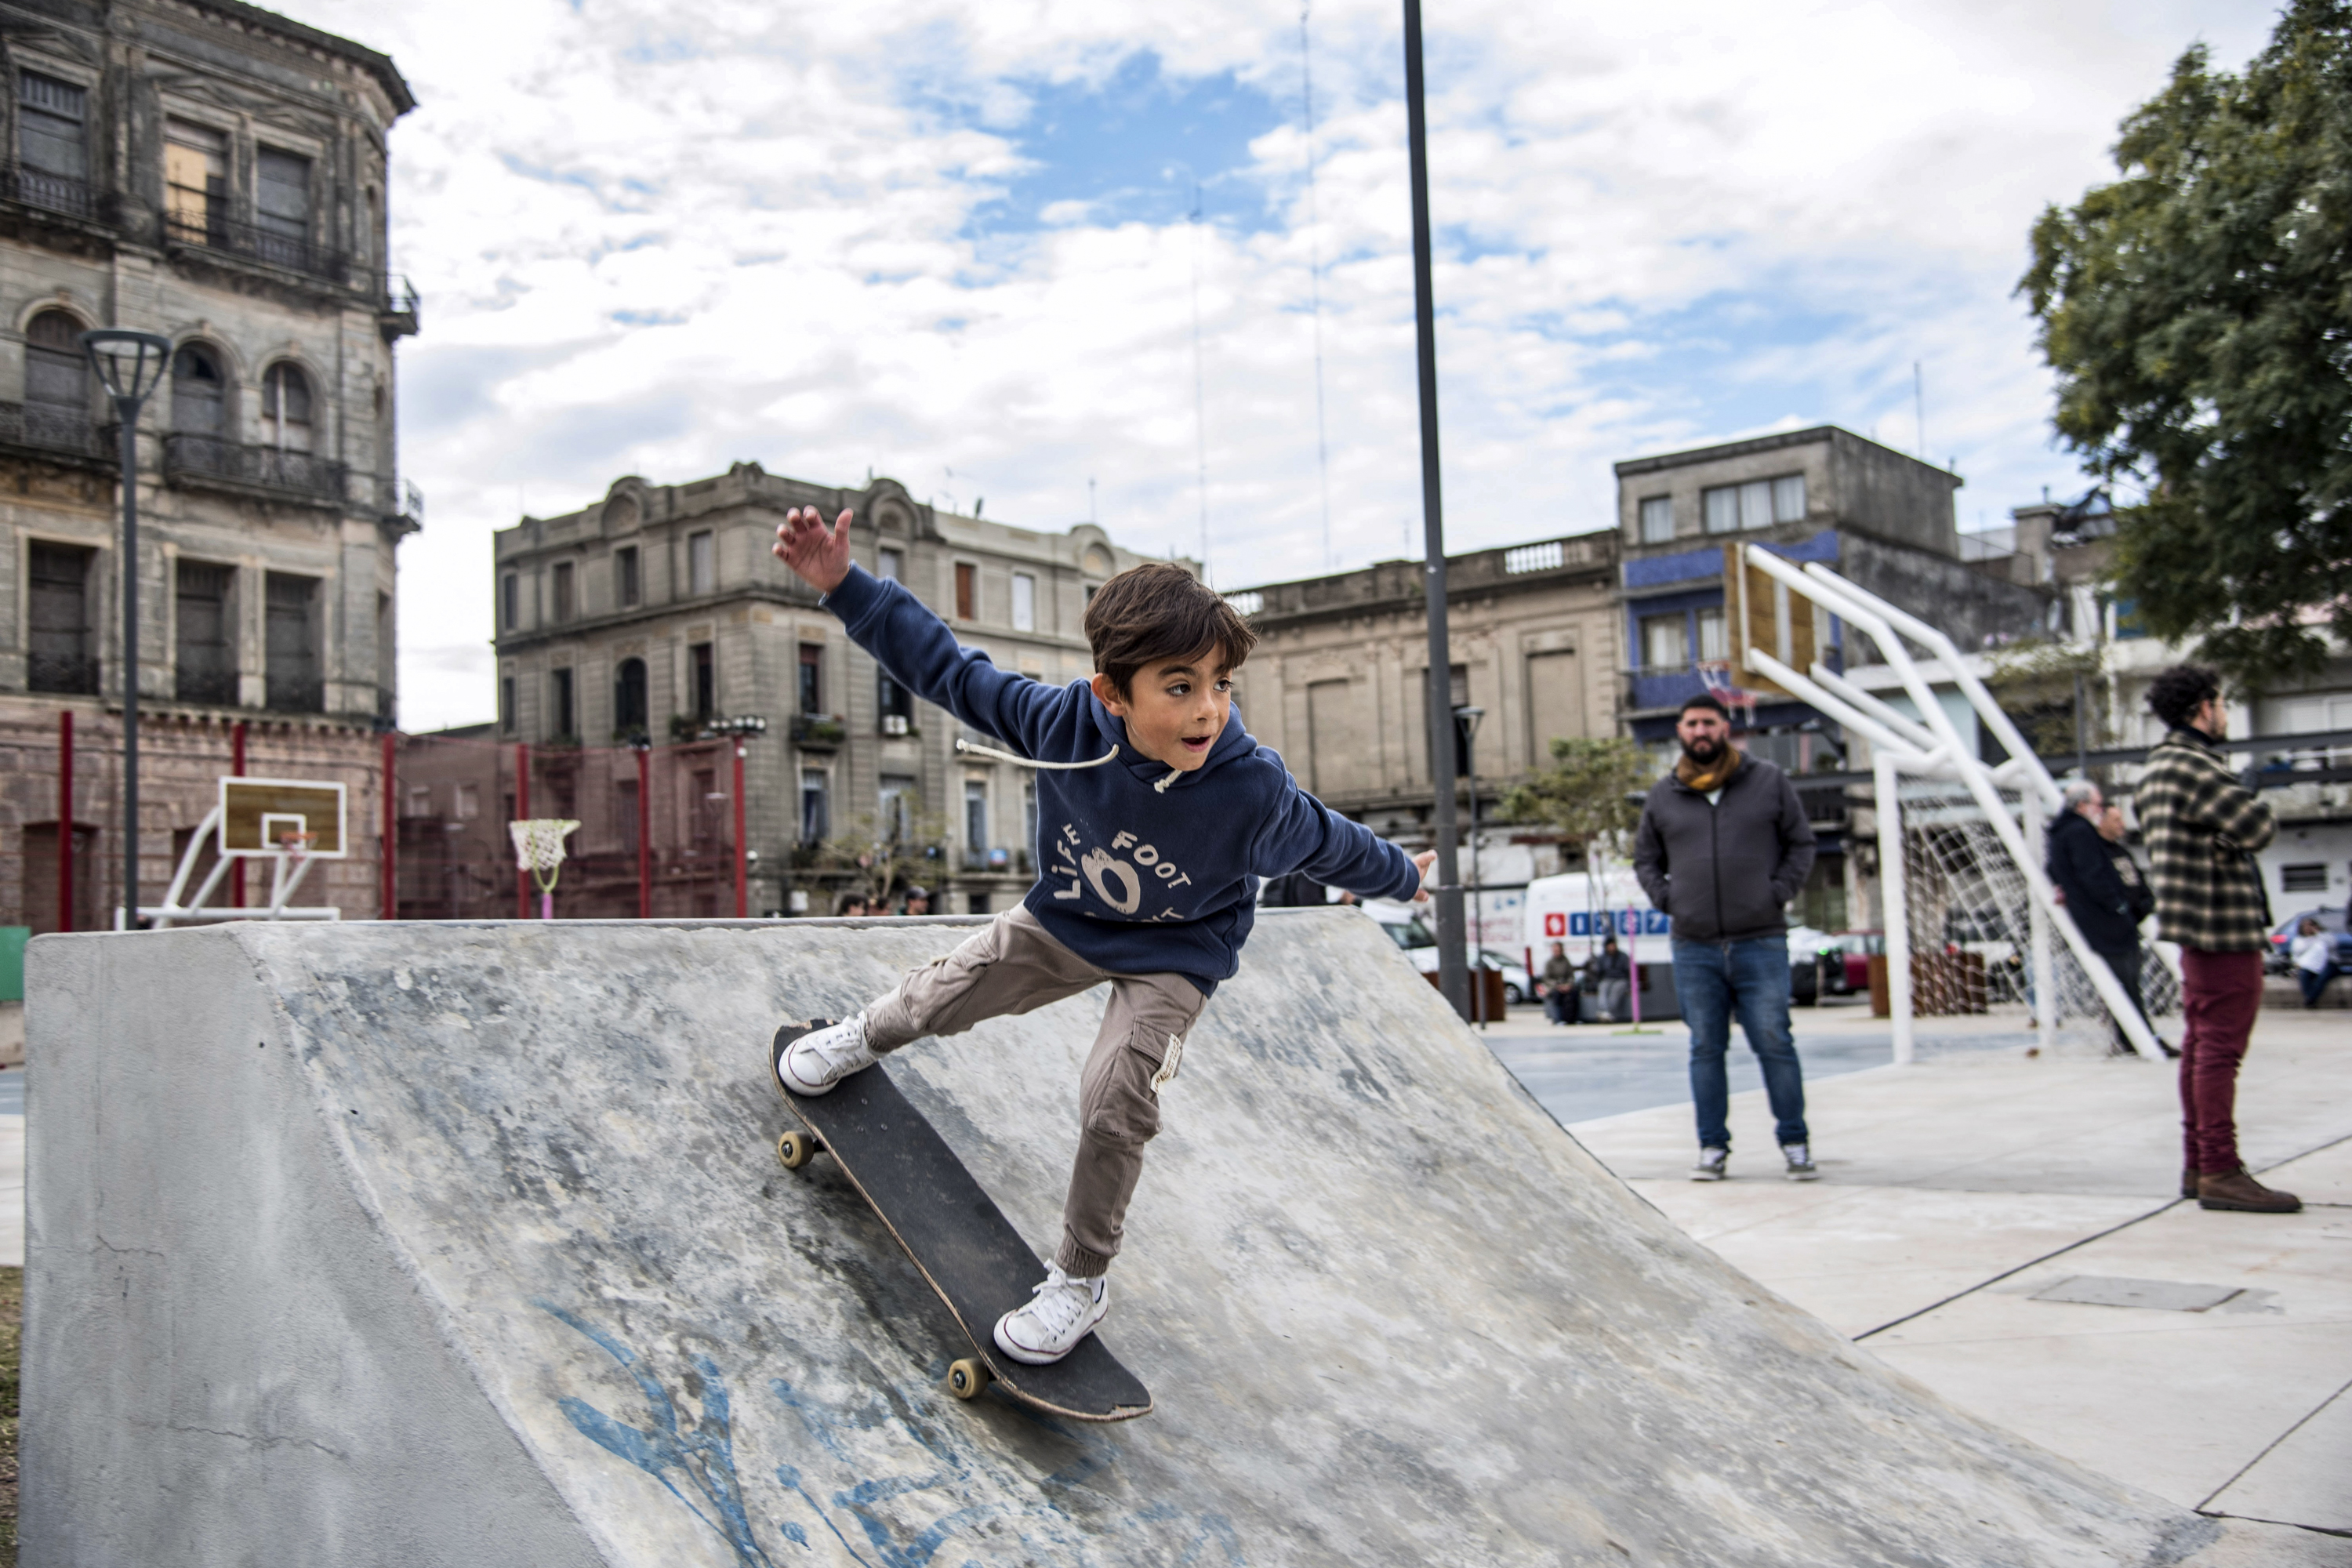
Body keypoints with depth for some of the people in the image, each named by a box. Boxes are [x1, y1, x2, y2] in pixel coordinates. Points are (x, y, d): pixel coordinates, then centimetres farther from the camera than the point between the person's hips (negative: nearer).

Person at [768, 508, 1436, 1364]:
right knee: (944, 994, 12)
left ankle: (1080, 1283, 4)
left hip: (1175, 957, -3)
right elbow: (949, 669, -18)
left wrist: (1399, 875, 7)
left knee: (1115, 1099, -19)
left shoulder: (1254, 792, -34)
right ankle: (864, 1038, 51)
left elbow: (1326, 843, -12)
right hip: (1065, 919, 3)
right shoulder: (1064, 721, -30)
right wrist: (843, 585, -25)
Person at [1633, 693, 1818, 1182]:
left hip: (1760, 943, -2)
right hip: (1693, 946, 2)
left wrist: (1779, 893, -3)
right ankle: (1713, 1148, 12)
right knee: (1706, 1049, 5)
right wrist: (1667, 899, 4)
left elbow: (1801, 844, 10)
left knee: (1774, 1045, -1)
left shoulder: (1769, 782, 4)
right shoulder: (1663, 796, 9)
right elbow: (1645, 859, 20)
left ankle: (1795, 1143, 10)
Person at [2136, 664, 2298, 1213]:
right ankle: (2220, 1172, -7)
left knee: (2201, 1044, 14)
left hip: (2201, 929, 11)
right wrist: (2255, 810, -1)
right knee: (2220, 1048, -9)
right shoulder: (2191, 767, -17)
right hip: (2223, 926, -11)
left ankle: (2198, 1166, 20)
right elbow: (2257, 826, -23)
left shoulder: (2161, 766, 16)